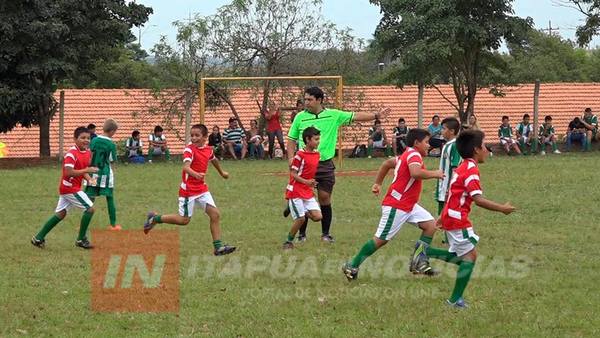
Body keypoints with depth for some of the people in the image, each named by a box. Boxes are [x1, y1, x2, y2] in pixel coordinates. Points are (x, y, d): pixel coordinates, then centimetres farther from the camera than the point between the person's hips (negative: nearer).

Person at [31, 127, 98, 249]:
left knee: (60, 214, 14)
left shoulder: (88, 153, 7)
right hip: (70, 187, -9)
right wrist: (86, 170, -28)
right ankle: (81, 239, 1)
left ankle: (39, 238, 19)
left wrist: (89, 179, -3)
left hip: (66, 188, 9)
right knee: (90, 208, -8)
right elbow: (68, 172, -26)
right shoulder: (72, 154, -20)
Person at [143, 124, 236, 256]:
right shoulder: (189, 149, -16)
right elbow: (186, 167, -32)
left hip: (202, 189, 6)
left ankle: (218, 246, -1)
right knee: (184, 219, -2)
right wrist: (196, 174, -53)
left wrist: (221, 173, 47)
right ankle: (155, 218, 17)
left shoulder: (209, 150, 5)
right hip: (188, 189, -6)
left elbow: (214, 160, 30)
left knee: (215, 214, -5)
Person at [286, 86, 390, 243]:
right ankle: (302, 234, 12)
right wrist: (291, 158, -4)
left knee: (325, 198, 2)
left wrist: (376, 115, -4)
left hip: (325, 164, 0)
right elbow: (292, 139, 9)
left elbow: (355, 117, 5)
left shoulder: (333, 115, 3)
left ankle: (325, 233, 13)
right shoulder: (300, 117, 3)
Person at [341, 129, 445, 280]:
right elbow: (415, 172, -35)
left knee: (430, 225, -1)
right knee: (381, 239, -6)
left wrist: (377, 183, 28)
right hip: (396, 205, -10)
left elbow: (387, 163, 27)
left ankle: (418, 262, 0)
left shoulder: (406, 155, 16)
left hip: (409, 205, 10)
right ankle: (352, 266, 3)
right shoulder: (414, 155, -15)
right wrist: (434, 174, -22)